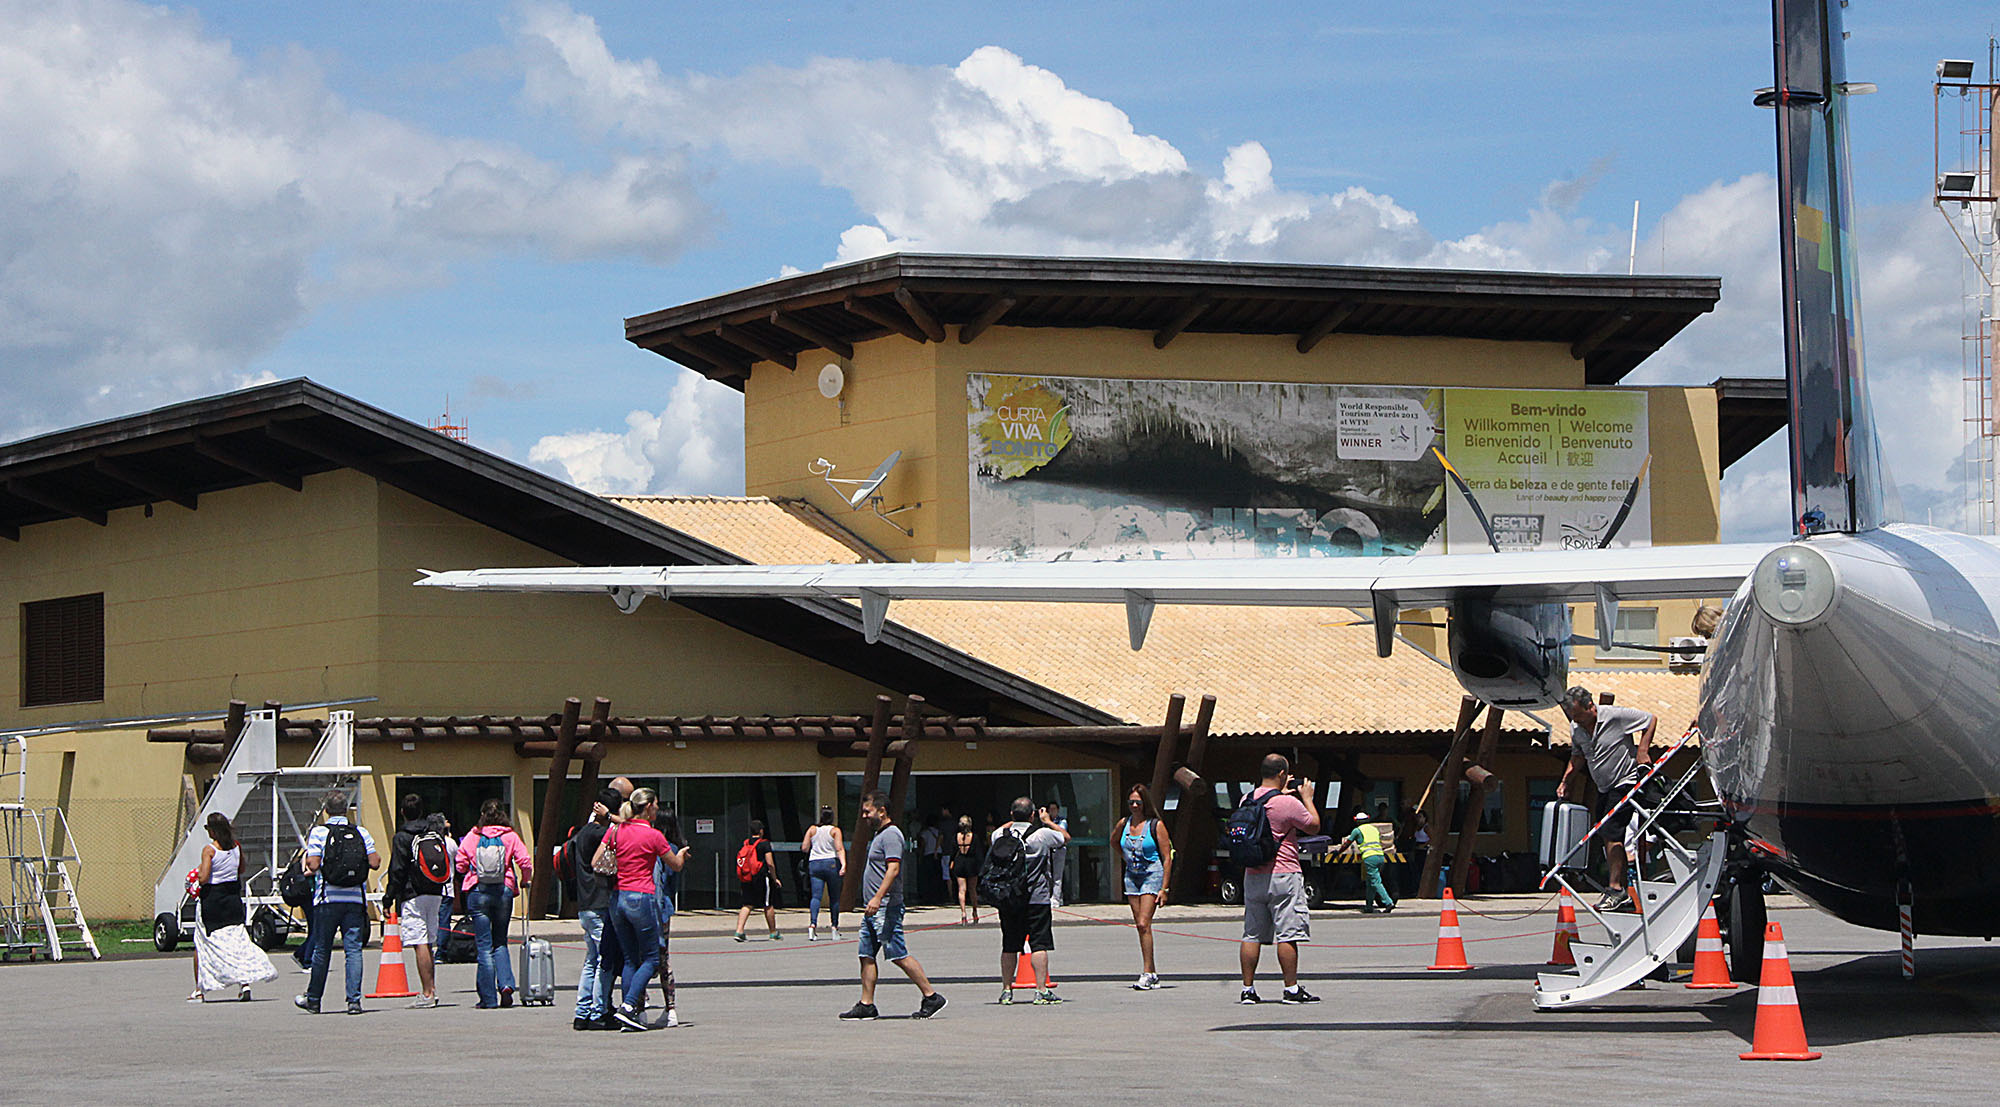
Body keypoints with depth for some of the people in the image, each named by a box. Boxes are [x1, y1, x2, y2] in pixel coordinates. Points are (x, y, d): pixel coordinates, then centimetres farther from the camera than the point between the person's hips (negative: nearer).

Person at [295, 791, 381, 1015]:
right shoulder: (361, 833, 3)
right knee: (353, 949, 1)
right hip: (355, 900, 1)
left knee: (322, 950, 9)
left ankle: (313, 999, 19)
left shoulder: (319, 833, -4)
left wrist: (308, 863, 10)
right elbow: (375, 862, -2)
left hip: (327, 900, -1)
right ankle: (354, 1000, -6)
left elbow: (313, 864, -12)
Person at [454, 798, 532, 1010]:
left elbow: (460, 865, 1)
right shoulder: (510, 837, 0)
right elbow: (526, 863, -5)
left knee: (484, 946, 2)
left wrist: (463, 882, 23)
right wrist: (525, 881, 15)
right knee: (500, 943, 16)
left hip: (477, 891, -1)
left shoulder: (471, 837, 0)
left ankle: (488, 998, 0)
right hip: (504, 891, 1)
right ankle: (506, 984, -6)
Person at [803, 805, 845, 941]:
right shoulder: (835, 831, 0)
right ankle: (835, 927, 13)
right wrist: (843, 864, -16)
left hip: (814, 864, 2)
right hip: (831, 863, -2)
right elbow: (840, 849, -10)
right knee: (834, 898, 9)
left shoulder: (812, 829, 7)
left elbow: (805, 848, 8)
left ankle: (812, 924, -25)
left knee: (816, 896, -5)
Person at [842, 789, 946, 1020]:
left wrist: (878, 897, -31)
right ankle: (866, 1005, 8)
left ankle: (931, 996, -5)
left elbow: (893, 868, -24)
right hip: (872, 909, 10)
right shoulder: (880, 835, 19)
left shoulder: (891, 835, -13)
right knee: (866, 955, 7)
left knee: (899, 956, -9)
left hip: (886, 908, -10)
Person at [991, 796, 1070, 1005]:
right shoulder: (1042, 834, -10)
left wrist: (1013, 822, 34)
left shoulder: (1001, 835, 0)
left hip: (1007, 900, 4)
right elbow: (1065, 836, 9)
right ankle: (1042, 990, -10)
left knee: (1009, 946, 11)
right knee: (1039, 944, -3)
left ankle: (1006, 990, 15)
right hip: (1037, 898, -4)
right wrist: (1048, 821, 23)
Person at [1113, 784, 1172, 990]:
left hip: (1152, 875, -6)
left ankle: (1147, 974, -15)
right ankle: (1152, 974, 11)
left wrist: (1164, 888, -13)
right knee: (1139, 926, 5)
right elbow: (1115, 842, 30)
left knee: (1144, 924, -16)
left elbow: (1167, 857, -9)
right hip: (1132, 876, 6)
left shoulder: (1156, 825, -8)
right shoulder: (1123, 824, 6)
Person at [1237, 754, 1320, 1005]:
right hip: (1284, 875, -6)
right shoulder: (1288, 803, -13)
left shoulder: (1247, 800, 7)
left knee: (1252, 935, 8)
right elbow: (1313, 826, 0)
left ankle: (1248, 989, 8)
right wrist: (1307, 798, 12)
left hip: (1253, 875, 6)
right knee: (1288, 934, -4)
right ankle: (1292, 989, -4)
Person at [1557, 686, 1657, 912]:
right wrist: (1567, 782, 5)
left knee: (1612, 834, -17)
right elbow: (1578, 756, 18)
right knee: (1607, 838, 6)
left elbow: (1651, 719, -6)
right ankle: (1624, 897, 11)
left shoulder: (1616, 716, -17)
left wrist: (1642, 750, -12)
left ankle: (1616, 889, -17)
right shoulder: (1576, 728, 2)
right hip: (1604, 788, 8)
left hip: (1625, 783, -8)